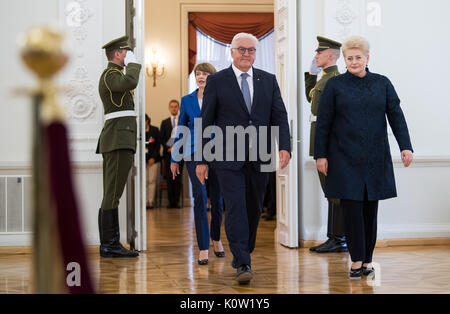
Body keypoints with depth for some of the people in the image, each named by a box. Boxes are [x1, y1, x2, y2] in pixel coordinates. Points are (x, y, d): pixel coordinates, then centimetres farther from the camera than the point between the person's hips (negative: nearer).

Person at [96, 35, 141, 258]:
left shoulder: (113, 76, 25)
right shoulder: (110, 75, -8)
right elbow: (130, 83, -32)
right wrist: (132, 63, -12)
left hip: (118, 143, 11)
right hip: (119, 141, -11)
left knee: (112, 194, 8)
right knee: (113, 193, -10)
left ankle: (111, 244, 10)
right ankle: (108, 244, -9)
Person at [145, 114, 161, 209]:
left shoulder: (154, 130, 4)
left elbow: (158, 145, 4)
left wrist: (153, 157, -5)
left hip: (153, 159, -1)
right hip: (143, 159, 1)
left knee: (152, 180, -3)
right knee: (144, 181, -3)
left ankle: (151, 201, 1)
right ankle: (146, 202, 0)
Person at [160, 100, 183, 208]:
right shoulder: (165, 122, 14)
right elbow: (161, 139, 9)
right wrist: (168, 148, -6)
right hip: (168, 153, 1)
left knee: (178, 178, -2)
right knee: (169, 178, -1)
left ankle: (176, 201, 2)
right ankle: (171, 201, 3)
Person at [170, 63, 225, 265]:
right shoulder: (187, 101, 7)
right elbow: (180, 130, 11)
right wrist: (174, 159, 10)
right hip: (194, 153, 0)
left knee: (217, 198, 7)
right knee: (200, 196, -14)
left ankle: (216, 238, 32)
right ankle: (203, 247, -11)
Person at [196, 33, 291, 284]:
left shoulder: (268, 80, 11)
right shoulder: (217, 81, 2)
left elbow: (279, 115, 5)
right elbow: (206, 121, 2)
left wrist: (285, 146, -11)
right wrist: (202, 159, -2)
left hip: (259, 159, 4)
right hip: (229, 159, -3)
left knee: (254, 210, 11)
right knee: (236, 208, -11)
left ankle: (242, 254, 28)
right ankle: (243, 264, -12)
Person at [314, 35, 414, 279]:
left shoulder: (382, 83, 9)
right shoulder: (335, 85, 3)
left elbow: (396, 116, 4)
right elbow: (323, 122, 2)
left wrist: (405, 146, -7)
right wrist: (320, 155, -3)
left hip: (375, 158, 2)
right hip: (345, 157, -2)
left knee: (370, 209, 5)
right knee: (352, 207, -7)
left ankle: (367, 260, 14)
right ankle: (356, 261, 0)